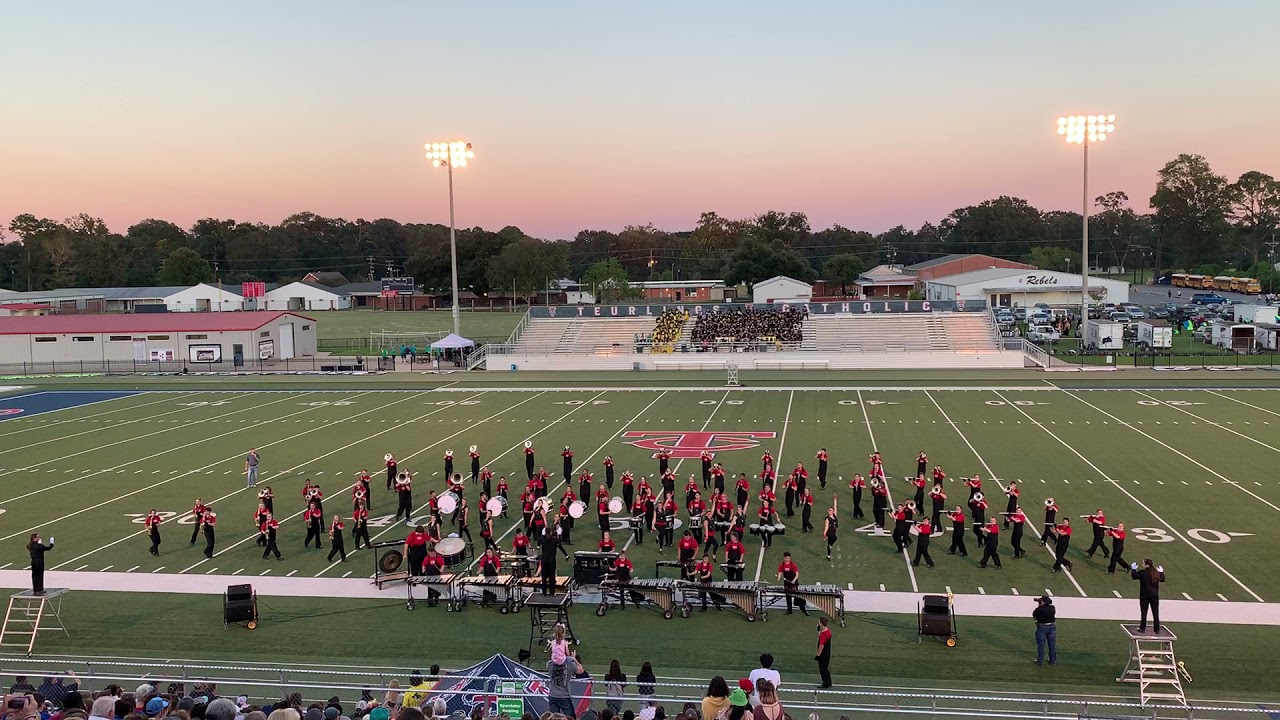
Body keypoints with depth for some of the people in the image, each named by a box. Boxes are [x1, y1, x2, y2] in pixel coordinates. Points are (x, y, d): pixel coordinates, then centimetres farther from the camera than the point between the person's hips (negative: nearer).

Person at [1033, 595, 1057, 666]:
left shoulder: (1040, 609, -19)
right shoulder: (1052, 608, -5)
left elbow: (1034, 614, -4)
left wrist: (1038, 606, 0)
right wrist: (1041, 606, 10)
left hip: (1042, 628, -5)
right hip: (1051, 627, 5)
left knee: (1041, 645, 4)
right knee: (1052, 645, 13)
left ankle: (1040, 661, 8)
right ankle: (1053, 660, 21)